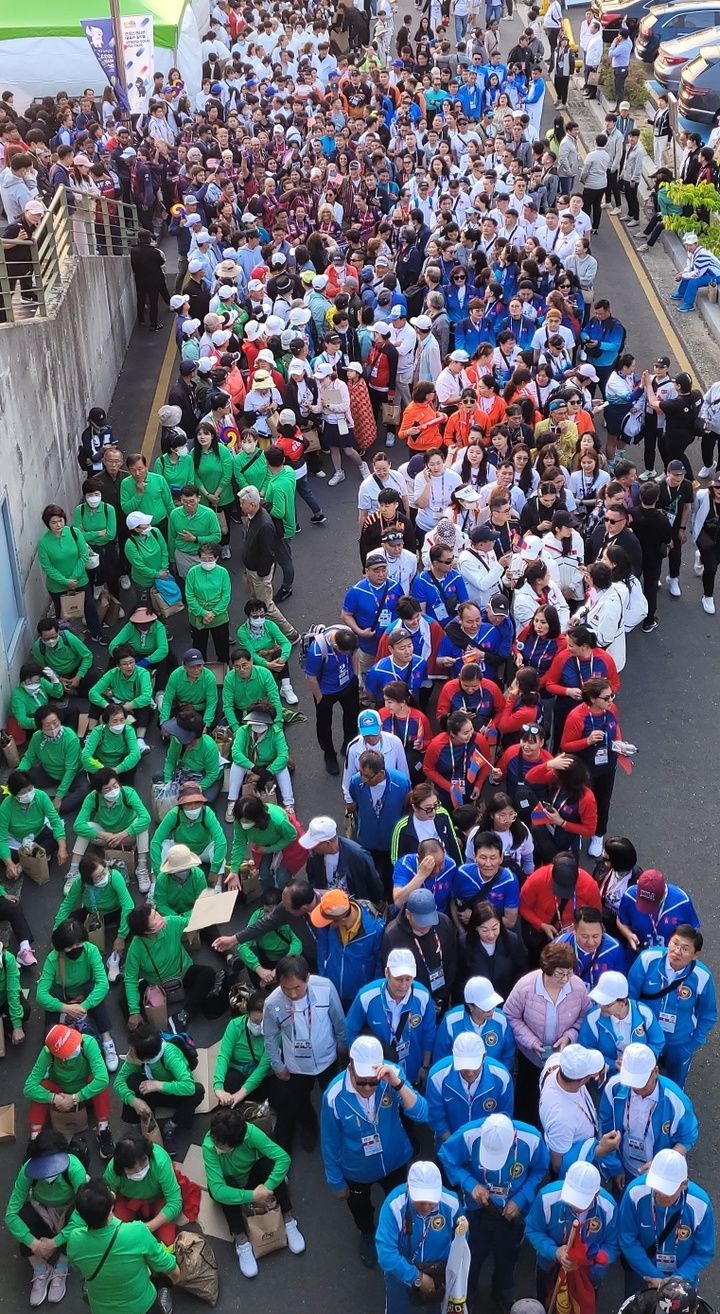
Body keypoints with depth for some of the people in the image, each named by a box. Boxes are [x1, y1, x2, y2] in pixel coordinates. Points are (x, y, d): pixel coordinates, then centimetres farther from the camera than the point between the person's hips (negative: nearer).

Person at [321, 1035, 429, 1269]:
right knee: (360, 1209, 30)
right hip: (356, 1170, -1)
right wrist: (336, 1180, -5)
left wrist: (397, 1083, -52)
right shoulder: (335, 1096, -34)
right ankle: (367, 1235, 65)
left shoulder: (392, 1075, -31)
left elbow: (421, 1114, -38)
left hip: (394, 1161, 1)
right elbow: (330, 1143, -18)